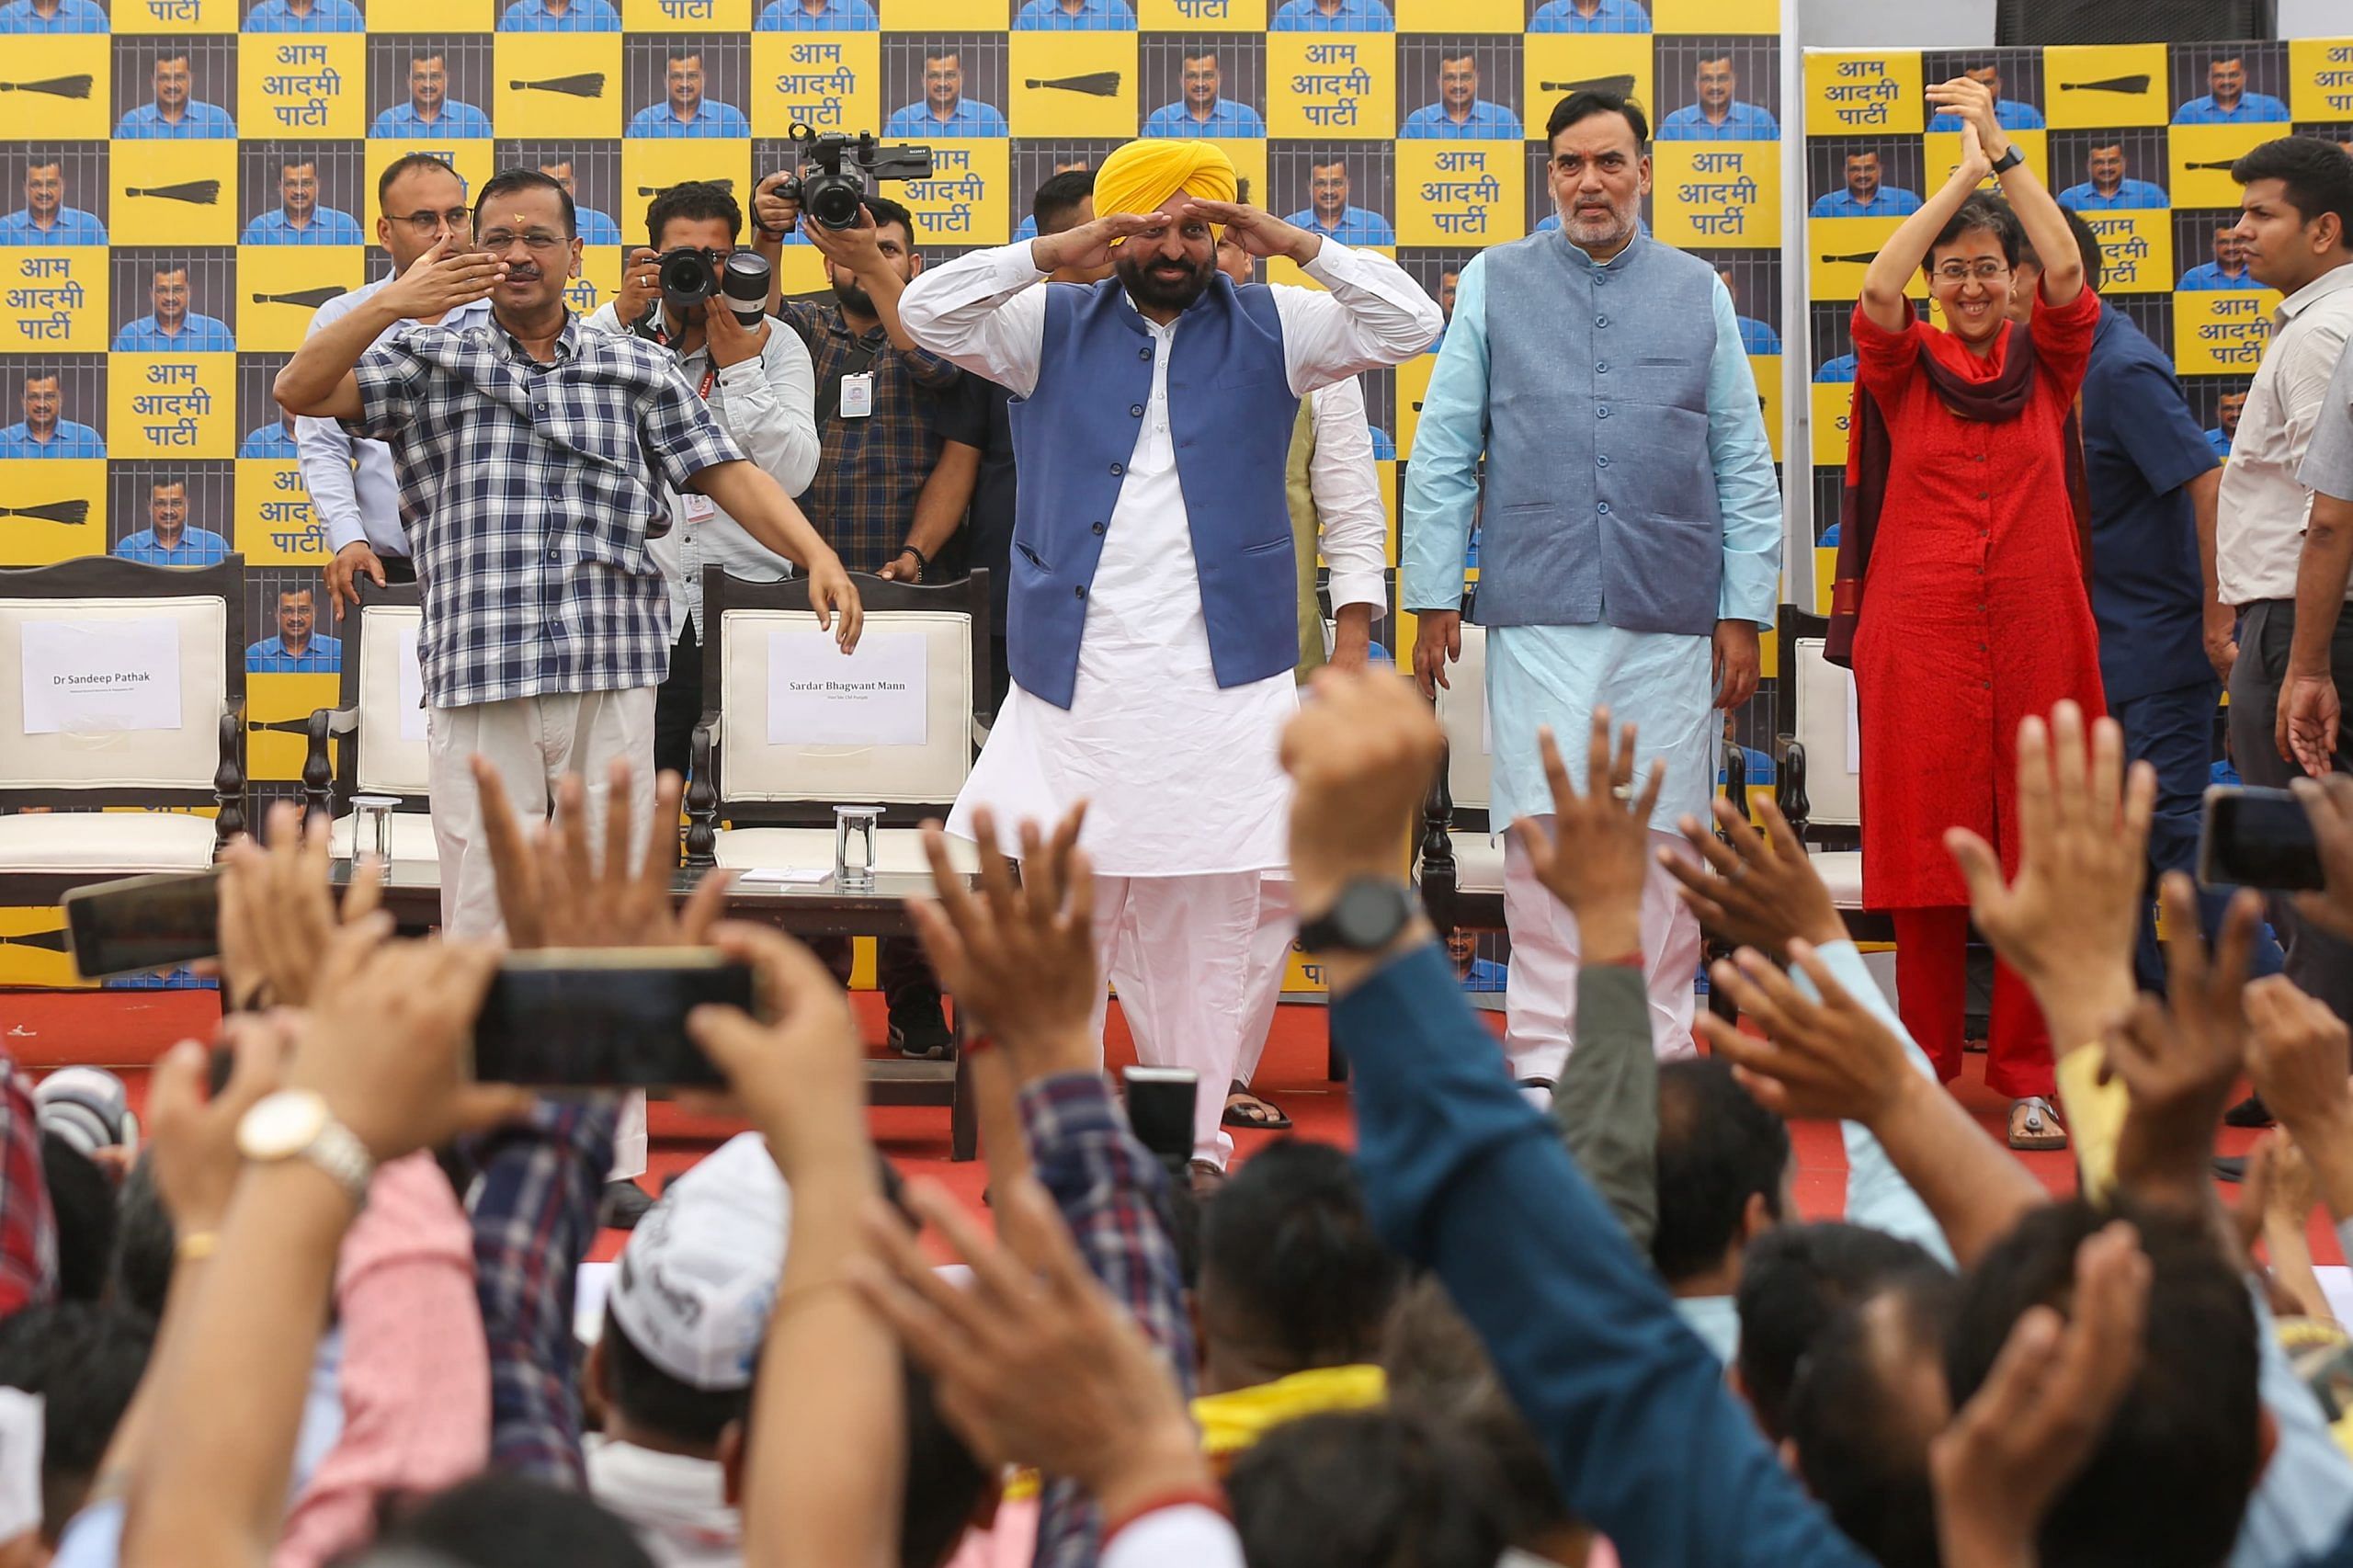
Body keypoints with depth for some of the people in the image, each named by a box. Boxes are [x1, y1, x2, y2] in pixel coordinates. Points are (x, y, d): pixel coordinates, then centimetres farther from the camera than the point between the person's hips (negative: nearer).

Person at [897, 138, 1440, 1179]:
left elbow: (1410, 325, 2)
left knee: (1206, 924, 3)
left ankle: (1196, 1143, 10)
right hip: (1075, 673, 0)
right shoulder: (1052, 329, 10)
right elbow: (926, 312, 0)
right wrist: (1052, 255, -10)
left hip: (1219, 676, 0)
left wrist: (1296, 245, -7)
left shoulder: (1272, 330, 10)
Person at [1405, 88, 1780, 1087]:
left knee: (1664, 835, 2)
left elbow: (1744, 464, 11)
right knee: (1544, 835, -6)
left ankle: (1657, 1061, 9)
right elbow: (1442, 453, 8)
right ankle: (1544, 1059, -1)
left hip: (1672, 618, 1)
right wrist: (1432, 597, 2)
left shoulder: (1699, 294, 12)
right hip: (1538, 613, -1)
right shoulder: (1495, 285, 9)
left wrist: (1744, 611, 5)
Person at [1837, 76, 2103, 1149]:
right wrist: (1963, 174, -9)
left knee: (2039, 853, -2)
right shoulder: (1905, 366, 7)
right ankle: (1924, 1071, 10)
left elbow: (2067, 277, -8)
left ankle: (2031, 1079, 3)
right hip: (1919, 628, -1)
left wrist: (2006, 155, -6)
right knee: (1926, 849, 1)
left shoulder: (2046, 365, 9)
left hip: (2035, 629, 1)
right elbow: (1875, 294, -12)